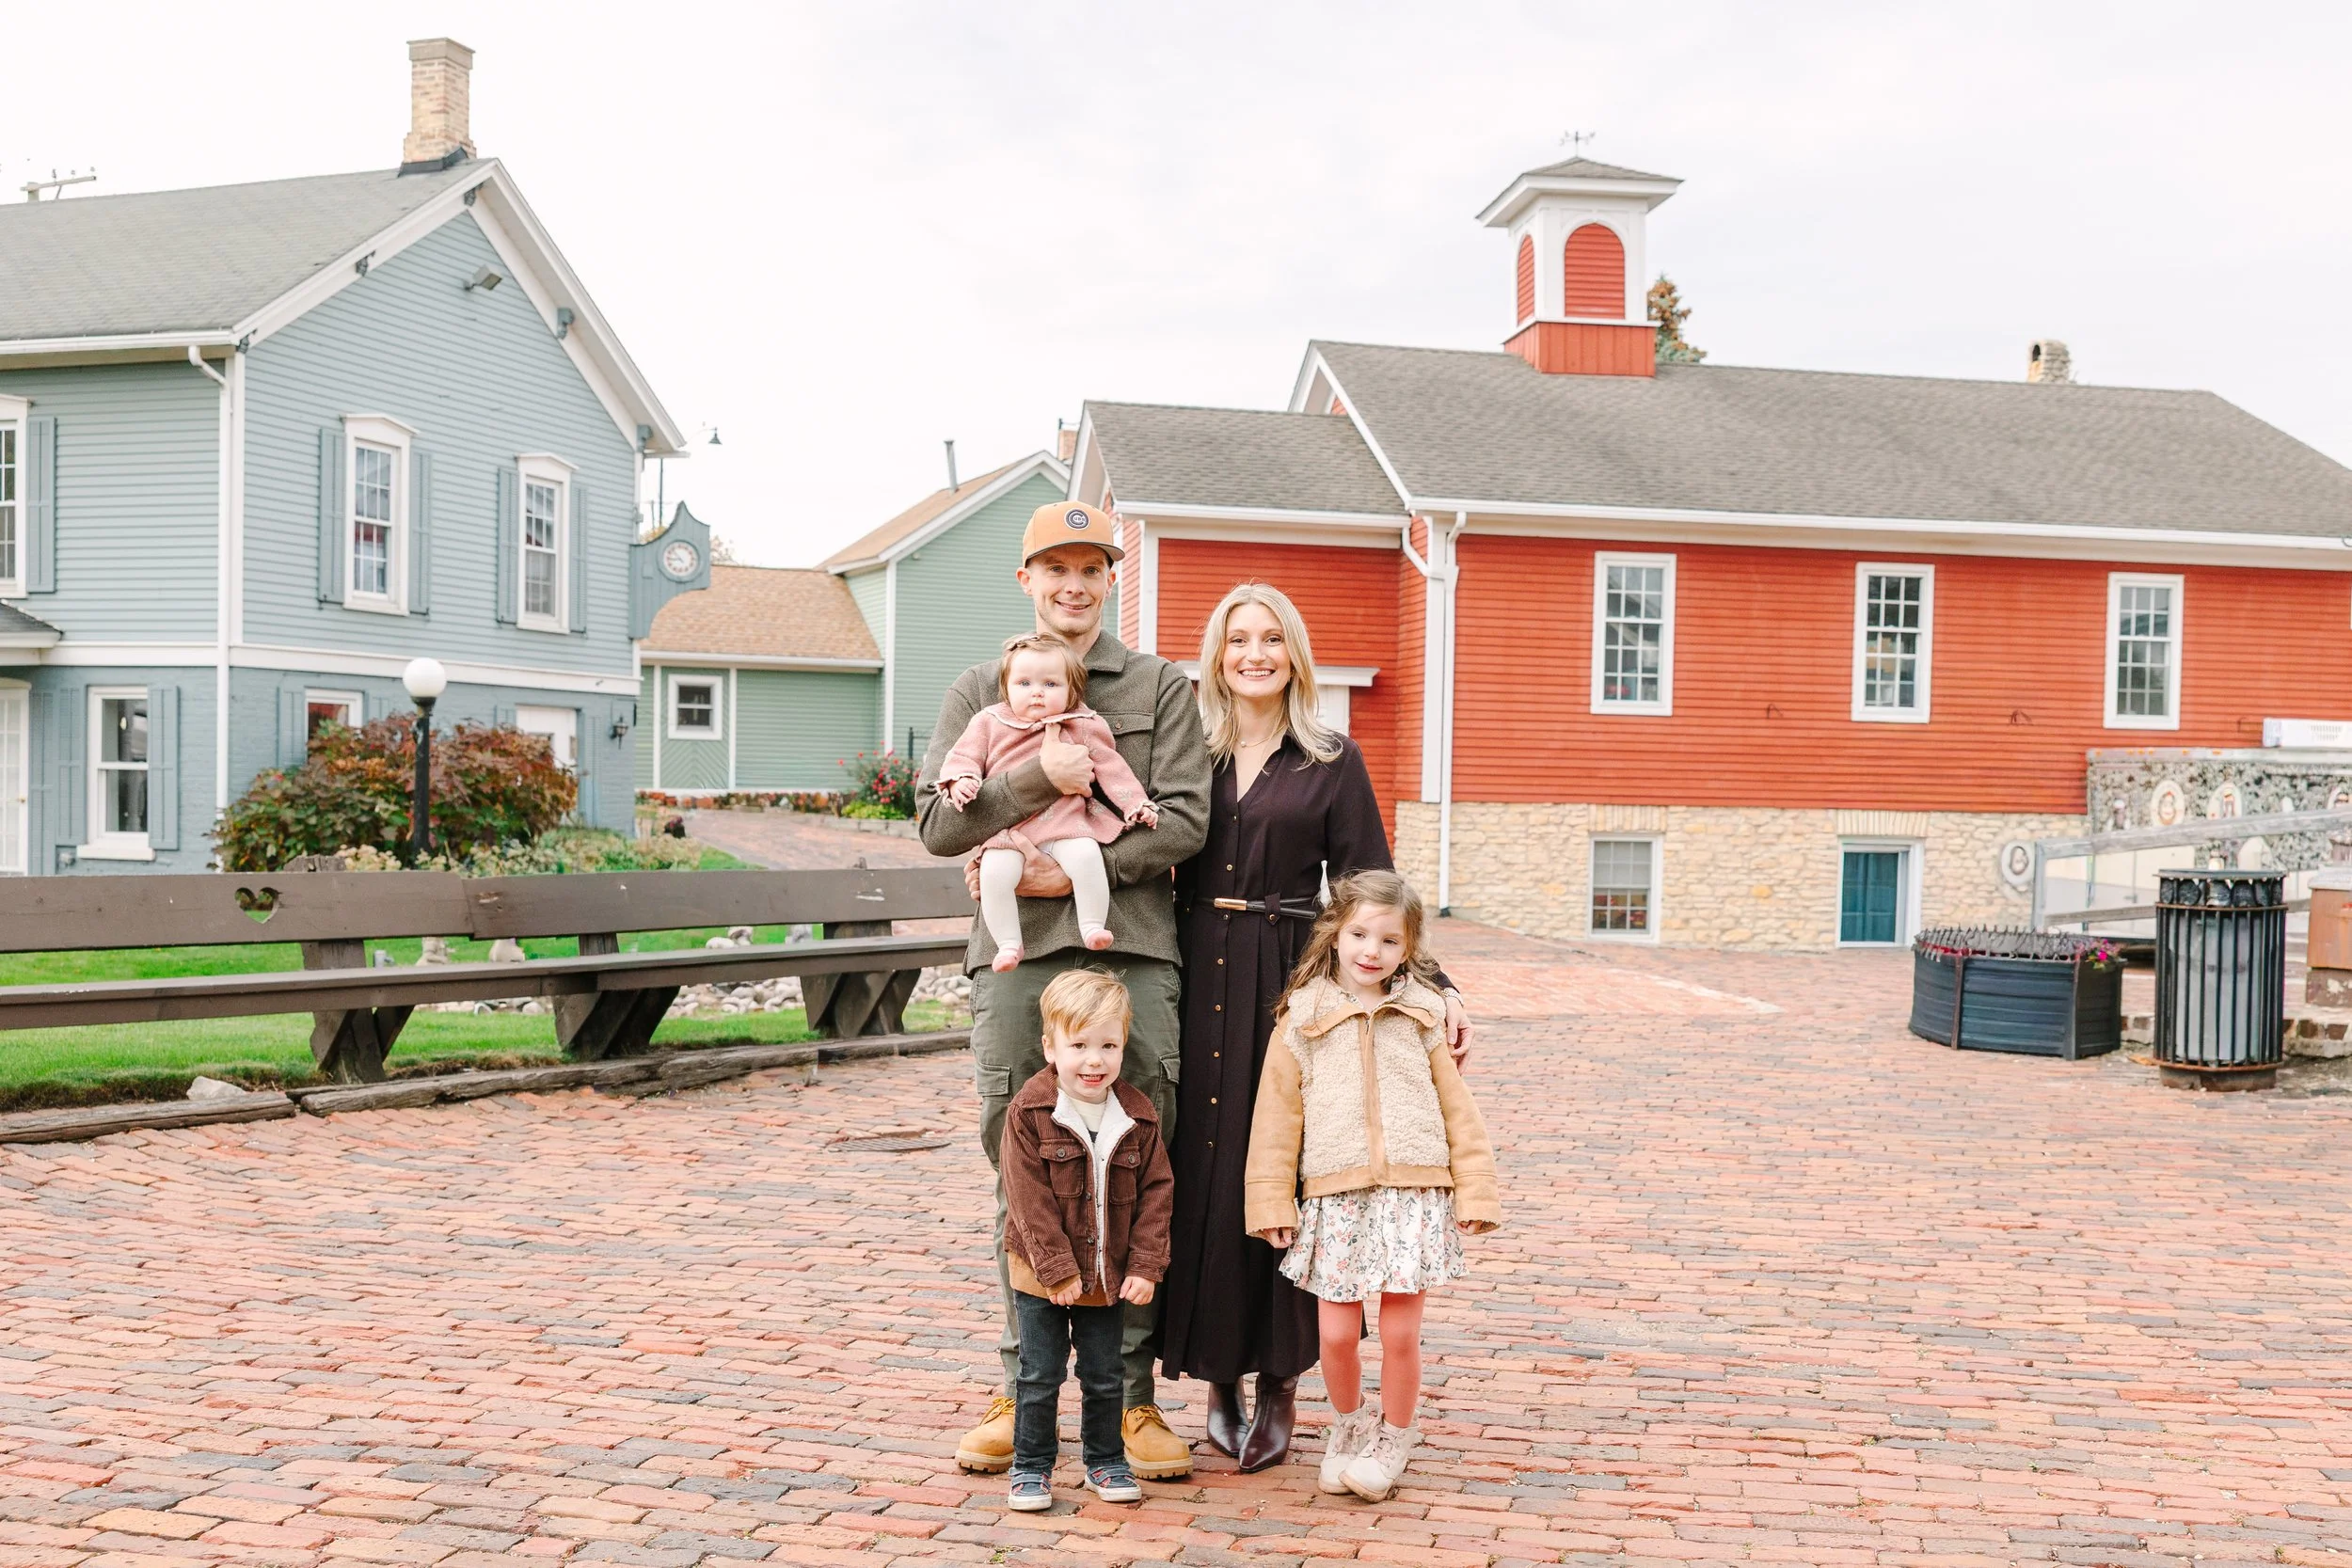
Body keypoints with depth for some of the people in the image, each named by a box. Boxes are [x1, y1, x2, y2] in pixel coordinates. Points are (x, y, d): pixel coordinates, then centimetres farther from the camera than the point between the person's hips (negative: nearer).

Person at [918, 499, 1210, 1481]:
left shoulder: (1162, 688, 11)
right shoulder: (978, 691, 14)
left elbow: (1184, 820, -1)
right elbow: (937, 821, 3)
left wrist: (1070, 869, -10)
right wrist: (1036, 777, -11)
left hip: (1133, 955, -1)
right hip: (1017, 958, 1)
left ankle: (1132, 1392, 12)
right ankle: (1022, 1389, 18)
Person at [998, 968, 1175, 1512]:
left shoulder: (1138, 1117, -4)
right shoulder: (1028, 1113, -14)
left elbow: (1155, 1193, -1)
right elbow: (1028, 1198, -16)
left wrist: (1146, 1265, -8)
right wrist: (1058, 1268, -18)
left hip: (1109, 1275, 3)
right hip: (1042, 1276, -3)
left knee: (1105, 1378, 14)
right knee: (1039, 1377, 7)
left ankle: (1106, 1461, 31)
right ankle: (1031, 1467, 22)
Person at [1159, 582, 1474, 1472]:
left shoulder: (1332, 761, 5)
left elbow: (1370, 889, 2)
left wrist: (1434, 986, -7)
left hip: (1289, 988, -1)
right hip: (1196, 983, 2)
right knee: (1198, 1174, 3)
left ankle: (1279, 1384, 14)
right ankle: (1217, 1375, 16)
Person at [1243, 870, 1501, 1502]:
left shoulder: (1423, 1017, 7)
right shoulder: (1303, 1018, 4)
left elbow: (1458, 1110, 9)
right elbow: (1276, 1113, 4)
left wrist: (1475, 1190, 3)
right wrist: (1272, 1200, 1)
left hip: (1415, 1194, 0)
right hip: (1335, 1195, 0)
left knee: (1400, 1332, 1)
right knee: (1336, 1333, 1)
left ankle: (1393, 1438, 26)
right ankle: (1349, 1424, 30)